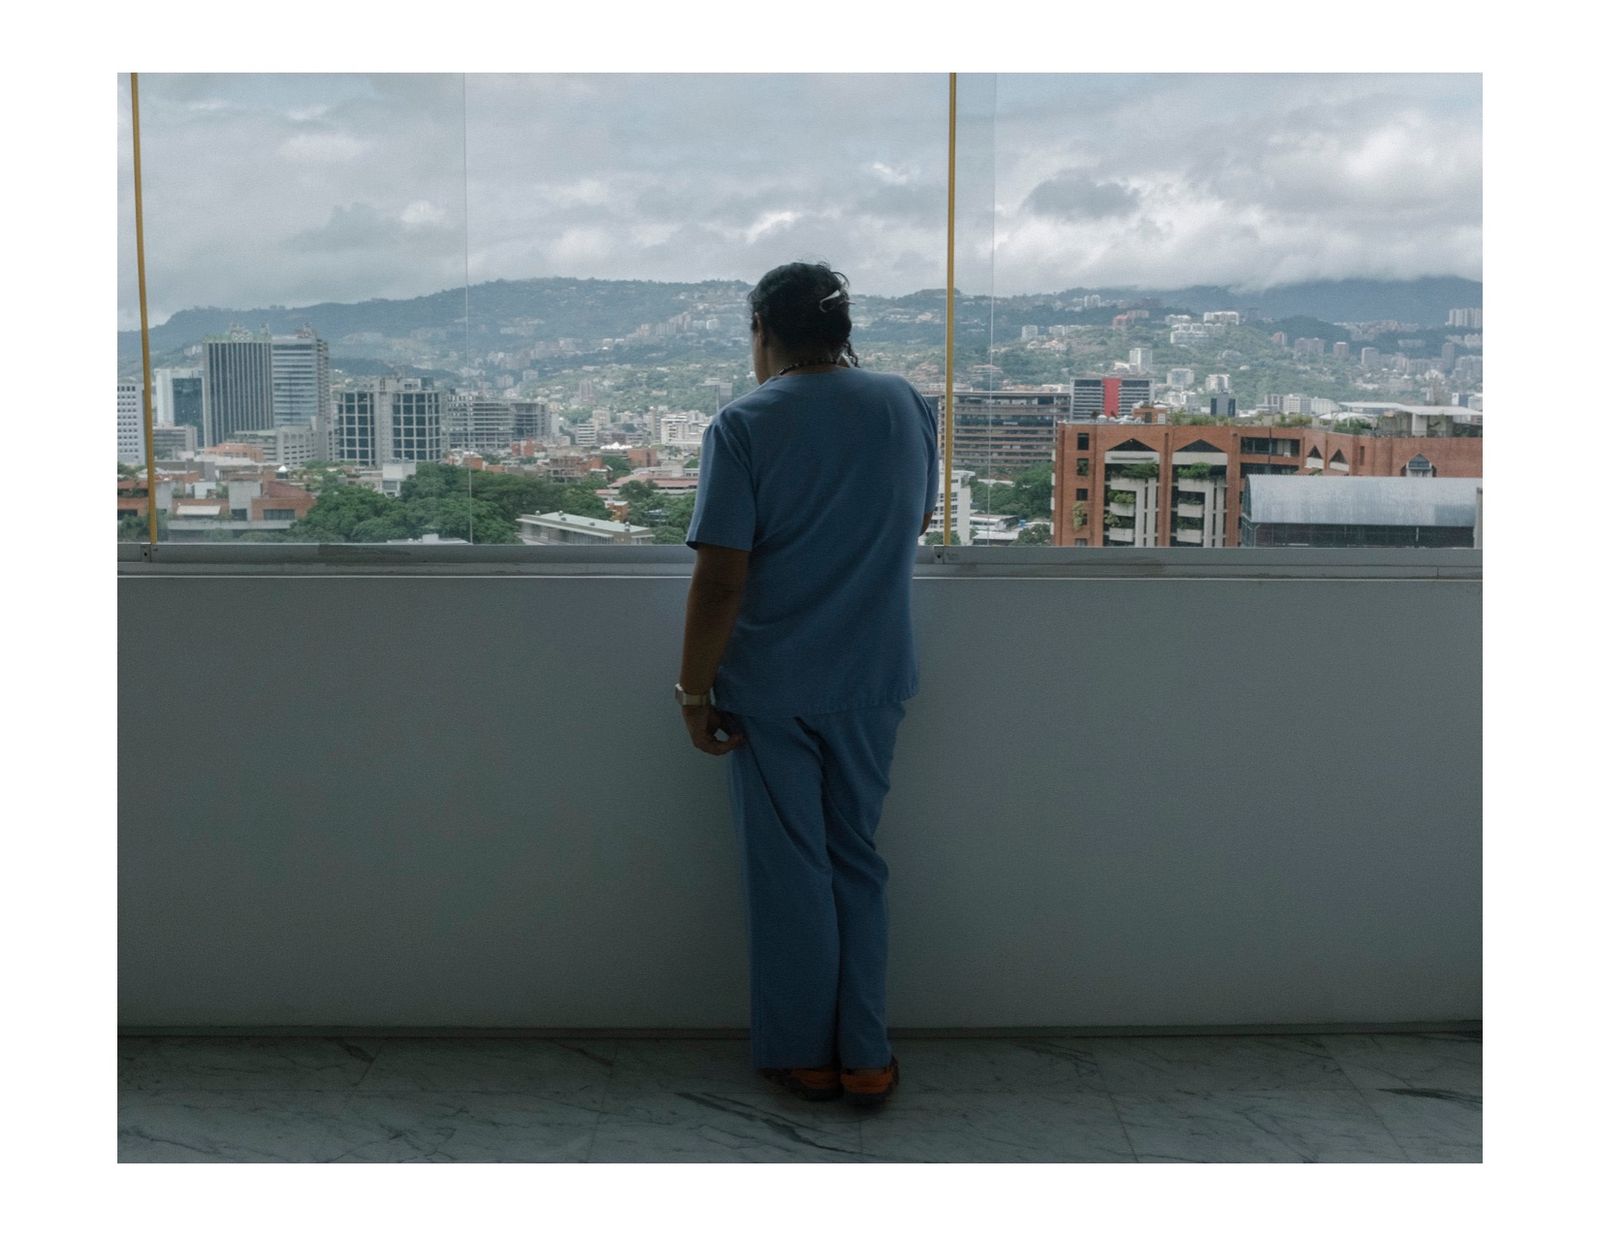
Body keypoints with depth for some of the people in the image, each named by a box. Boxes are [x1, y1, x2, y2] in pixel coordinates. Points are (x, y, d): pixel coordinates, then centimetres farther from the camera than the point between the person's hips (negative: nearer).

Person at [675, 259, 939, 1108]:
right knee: (857, 862, 16)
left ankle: (802, 1055, 22)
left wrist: (695, 689, -7)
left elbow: (720, 577, -17)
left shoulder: (744, 425, -13)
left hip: (771, 688, -4)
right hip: (874, 681, 4)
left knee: (788, 872, 9)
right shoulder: (907, 407, 1)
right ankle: (866, 1057, 19)